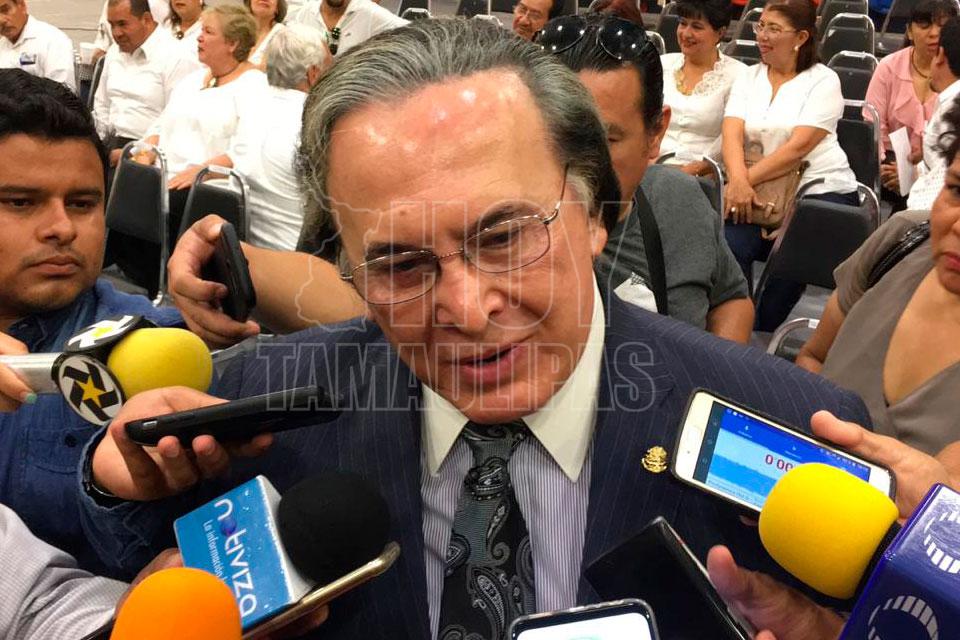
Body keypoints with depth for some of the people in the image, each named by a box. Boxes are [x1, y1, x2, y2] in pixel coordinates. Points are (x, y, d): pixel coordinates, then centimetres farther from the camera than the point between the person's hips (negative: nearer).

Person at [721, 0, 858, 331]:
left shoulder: (823, 81, -2)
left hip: (823, 189, -3)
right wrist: (738, 181, -23)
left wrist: (747, 179, -23)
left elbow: (798, 147, -14)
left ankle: (761, 334, -10)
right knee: (730, 243, -26)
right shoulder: (749, 77, 11)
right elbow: (732, 135, -4)